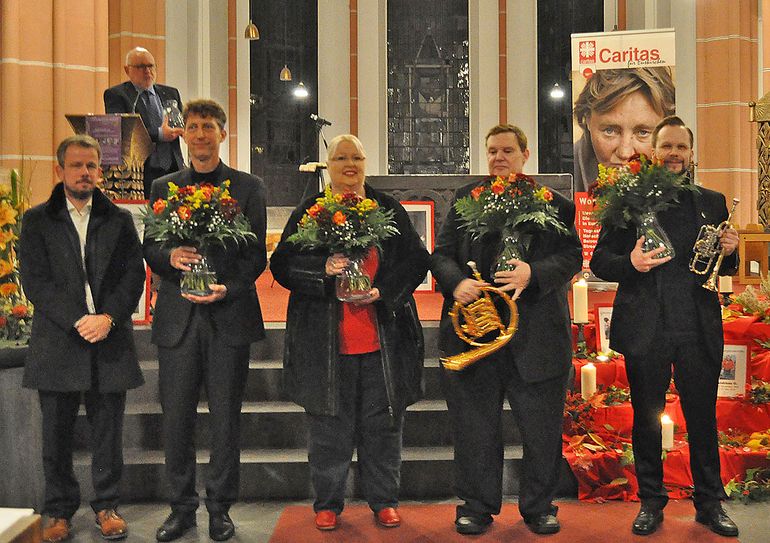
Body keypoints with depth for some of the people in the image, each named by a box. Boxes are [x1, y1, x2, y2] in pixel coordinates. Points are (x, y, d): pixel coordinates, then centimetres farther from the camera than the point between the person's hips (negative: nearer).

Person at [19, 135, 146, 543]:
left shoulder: (119, 220, 10)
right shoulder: (36, 221, 6)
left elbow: (134, 275, 3)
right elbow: (35, 281, -3)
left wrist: (109, 317, -12)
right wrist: (78, 321, -14)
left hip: (110, 340, 1)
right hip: (57, 342, 0)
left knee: (108, 432, 8)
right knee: (57, 433, 8)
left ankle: (107, 505, 23)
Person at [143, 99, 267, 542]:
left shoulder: (249, 187, 4)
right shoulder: (164, 188, 11)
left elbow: (257, 254, 0)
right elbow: (149, 248, 10)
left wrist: (227, 288, -16)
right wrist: (170, 256, -12)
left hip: (229, 316, -2)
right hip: (178, 317, 2)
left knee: (226, 418, 7)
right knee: (177, 418, 8)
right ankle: (182, 507, 24)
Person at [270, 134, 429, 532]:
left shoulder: (389, 209, 9)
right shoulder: (309, 212, 7)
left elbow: (416, 259, 5)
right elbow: (282, 263, 1)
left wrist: (383, 291, -10)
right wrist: (322, 268, -17)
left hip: (383, 338, 1)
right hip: (325, 339, -1)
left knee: (383, 422, 9)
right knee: (329, 424, 7)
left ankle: (384, 501, 24)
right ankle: (328, 503, 22)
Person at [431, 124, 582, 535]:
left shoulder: (554, 203, 6)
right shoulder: (464, 199, 11)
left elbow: (572, 256, -1)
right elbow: (441, 255, 6)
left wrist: (533, 273, -18)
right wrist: (457, 283, -14)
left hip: (536, 335, -1)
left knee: (541, 427, 9)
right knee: (474, 427, 9)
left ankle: (539, 506, 27)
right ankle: (476, 506, 25)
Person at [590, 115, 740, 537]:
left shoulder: (712, 202, 11)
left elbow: (724, 267, 17)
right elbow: (599, 260, -1)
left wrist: (728, 253, -5)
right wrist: (630, 264, -21)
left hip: (699, 328, 2)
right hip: (646, 329, -2)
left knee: (703, 419, 10)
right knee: (646, 419, 10)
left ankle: (710, 503, 26)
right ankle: (651, 502, 25)